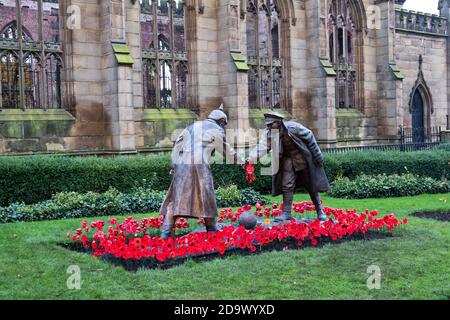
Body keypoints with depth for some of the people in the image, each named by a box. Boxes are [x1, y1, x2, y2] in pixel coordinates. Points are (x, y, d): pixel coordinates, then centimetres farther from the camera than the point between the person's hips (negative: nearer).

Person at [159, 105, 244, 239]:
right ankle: (212, 231, 15)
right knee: (207, 200, 8)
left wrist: (174, 165, 19)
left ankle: (166, 233, -6)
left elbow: (176, 146, 20)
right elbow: (226, 150, 11)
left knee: (175, 199, 2)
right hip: (201, 165, -4)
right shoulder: (216, 129, 9)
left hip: (181, 166, 4)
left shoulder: (191, 127, 26)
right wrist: (241, 161, 24)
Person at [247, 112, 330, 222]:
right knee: (286, 186, -4)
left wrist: (317, 155, -12)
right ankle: (286, 213, 4)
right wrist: (251, 157, -45)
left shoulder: (293, 127, -26)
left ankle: (320, 212, 15)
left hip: (303, 158, -4)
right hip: (288, 160, 4)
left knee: (312, 185, 4)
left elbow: (309, 137, -16)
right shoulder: (269, 134, -14)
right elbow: (263, 146, -26)